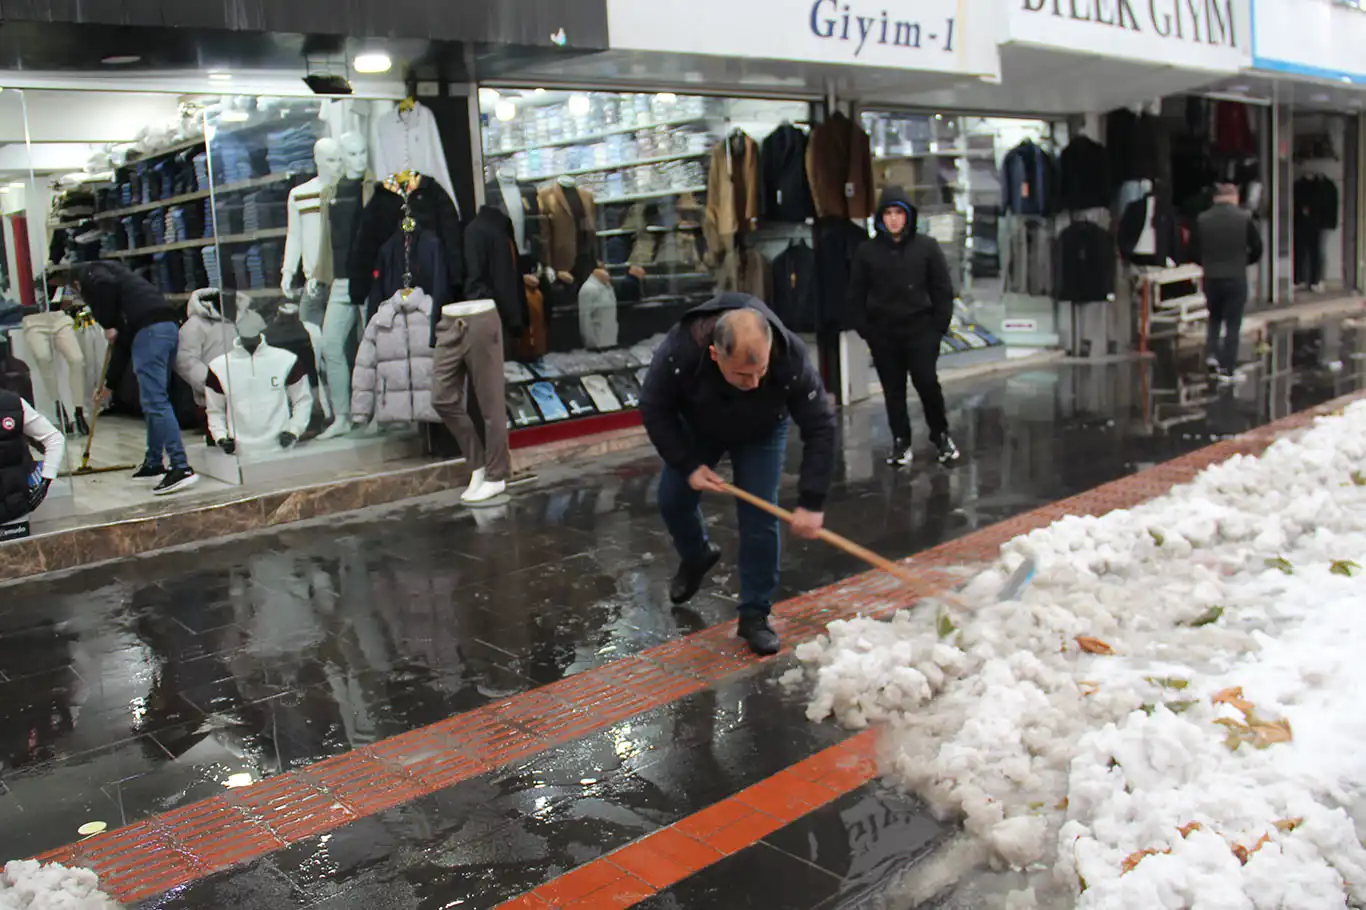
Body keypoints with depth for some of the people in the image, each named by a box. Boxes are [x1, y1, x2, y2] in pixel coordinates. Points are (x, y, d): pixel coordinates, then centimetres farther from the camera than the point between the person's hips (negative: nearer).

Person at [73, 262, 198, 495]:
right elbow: (124, 341, 37)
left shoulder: (89, 274, 14)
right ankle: (154, 463, 27)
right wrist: (110, 382, 42)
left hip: (149, 330, -9)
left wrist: (109, 326, -1)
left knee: (155, 402, -12)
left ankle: (181, 468, -19)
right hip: (168, 327, 9)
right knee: (155, 401, 18)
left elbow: (106, 284, -14)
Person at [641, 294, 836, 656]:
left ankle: (755, 614, 5)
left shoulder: (791, 357, -42)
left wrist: (811, 503, -34)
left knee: (759, 517, -9)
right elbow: (655, 409, -23)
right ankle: (696, 557, 39)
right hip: (696, 428, 1)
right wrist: (688, 465, -25)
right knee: (673, 500, 5)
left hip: (761, 433, -1)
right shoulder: (680, 351, -42)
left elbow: (820, 427, -31)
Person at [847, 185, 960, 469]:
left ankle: (941, 435, 15)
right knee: (893, 389, 8)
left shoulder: (926, 246, -1)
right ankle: (900, 441, 19)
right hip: (882, 333, 1)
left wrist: (939, 327, -4)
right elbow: (856, 295, 5)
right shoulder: (867, 251, 1)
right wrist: (865, 331, 0)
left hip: (920, 328, -1)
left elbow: (943, 289, 2)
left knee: (927, 382, -5)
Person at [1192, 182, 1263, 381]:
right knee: (1232, 324, 6)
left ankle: (1211, 354, 5)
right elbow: (1257, 249, -1)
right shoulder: (1245, 218, -6)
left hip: (1211, 278, 2)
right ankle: (1227, 369, 5)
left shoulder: (1202, 219, -3)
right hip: (1236, 278, -2)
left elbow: (1194, 252, 0)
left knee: (1214, 319, 22)